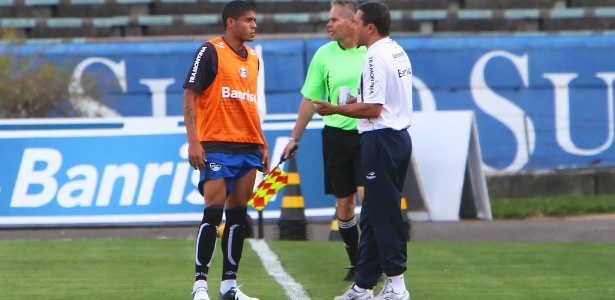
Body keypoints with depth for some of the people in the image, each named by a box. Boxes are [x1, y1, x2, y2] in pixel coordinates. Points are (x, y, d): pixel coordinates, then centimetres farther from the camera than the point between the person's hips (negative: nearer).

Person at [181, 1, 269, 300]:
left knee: (238, 215, 6)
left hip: (248, 148, 7)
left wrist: (262, 145, 18)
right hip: (217, 146, -7)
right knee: (213, 211, -10)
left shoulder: (252, 59, 15)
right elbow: (190, 95, -8)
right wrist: (193, 141, -15)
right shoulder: (210, 51, -5)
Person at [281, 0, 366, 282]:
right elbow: (310, 99, 10)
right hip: (336, 134, 3)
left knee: (366, 195, -13)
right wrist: (294, 138, 11)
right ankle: (355, 263, 18)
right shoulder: (324, 55, 3)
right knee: (343, 202, 6)